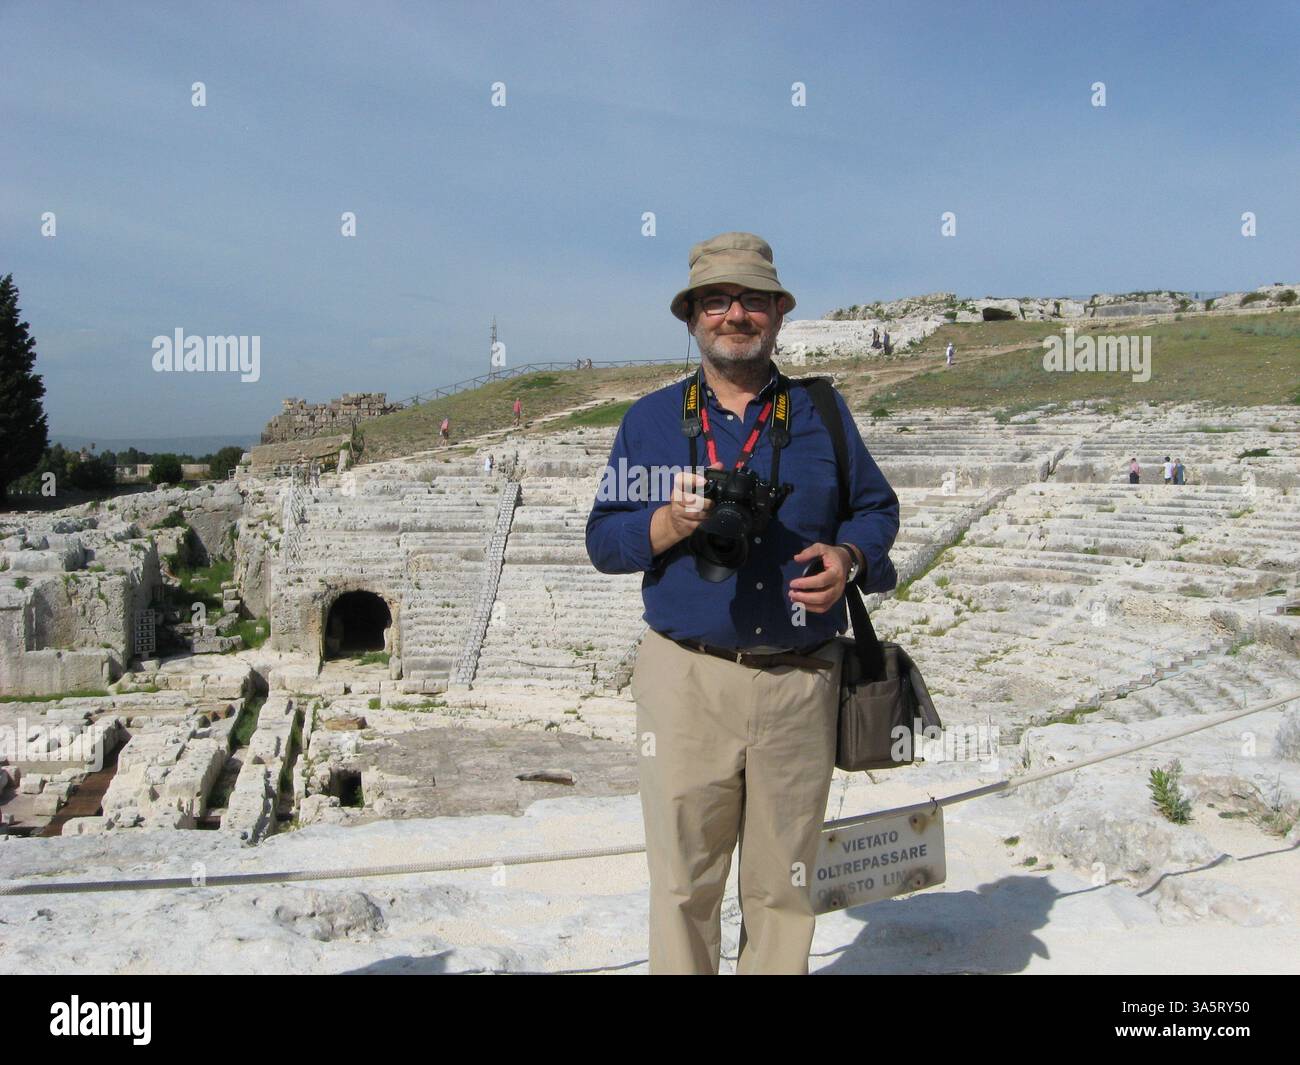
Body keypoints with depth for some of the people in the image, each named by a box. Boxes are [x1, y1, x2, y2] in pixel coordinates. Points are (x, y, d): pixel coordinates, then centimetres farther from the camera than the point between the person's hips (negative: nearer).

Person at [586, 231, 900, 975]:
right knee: (684, 882, 4)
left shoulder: (822, 413, 9)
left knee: (785, 882, 12)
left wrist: (849, 557, -7)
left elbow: (877, 507, 15)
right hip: (687, 681, -1)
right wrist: (671, 524, -14)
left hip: (802, 684, 1)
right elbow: (603, 538, 6)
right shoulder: (650, 419, 7)